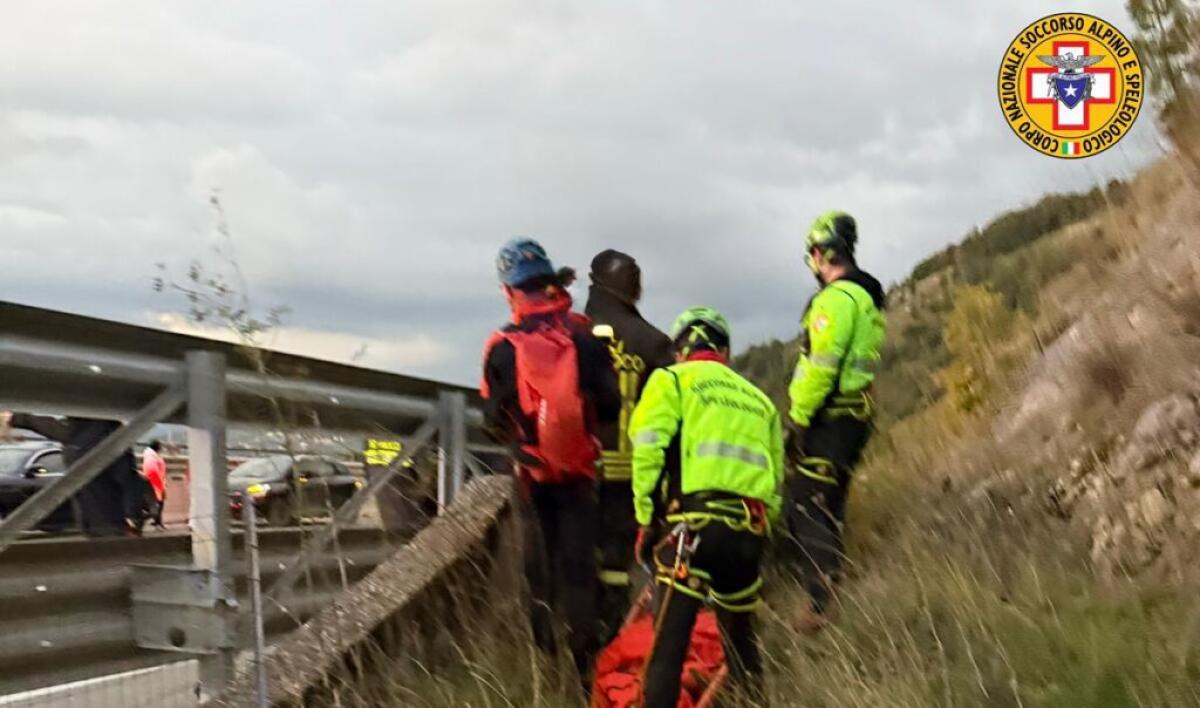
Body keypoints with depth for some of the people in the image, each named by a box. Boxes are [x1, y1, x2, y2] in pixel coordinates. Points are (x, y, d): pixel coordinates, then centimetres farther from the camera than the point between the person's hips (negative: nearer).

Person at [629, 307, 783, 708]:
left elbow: (648, 450, -5)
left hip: (694, 524, -5)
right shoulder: (759, 399, 26)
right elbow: (776, 482, 21)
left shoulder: (671, 380, 10)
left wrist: (646, 520, 1)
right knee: (741, 640, 20)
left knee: (670, 642, -5)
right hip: (749, 531, 5)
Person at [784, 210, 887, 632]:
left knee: (809, 513, -7)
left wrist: (798, 418, -16)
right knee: (828, 511, 17)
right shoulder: (869, 297, 17)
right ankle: (826, 598, 24)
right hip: (853, 418, 10)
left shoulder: (837, 297, -15)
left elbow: (820, 365, -23)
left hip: (825, 421, -10)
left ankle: (820, 606, -7)